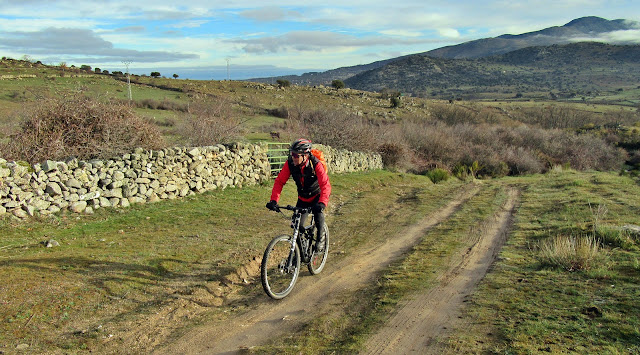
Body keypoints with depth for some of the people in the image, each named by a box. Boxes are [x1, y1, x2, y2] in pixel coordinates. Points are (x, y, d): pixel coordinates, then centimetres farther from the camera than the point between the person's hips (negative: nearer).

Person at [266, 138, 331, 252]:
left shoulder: (316, 164, -30)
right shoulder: (290, 163, -21)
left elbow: (325, 185, -38)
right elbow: (279, 181, -17)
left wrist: (322, 203, -54)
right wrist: (274, 200, -31)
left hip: (317, 195, -3)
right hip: (303, 198, 4)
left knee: (318, 212, -31)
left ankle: (320, 239, -5)